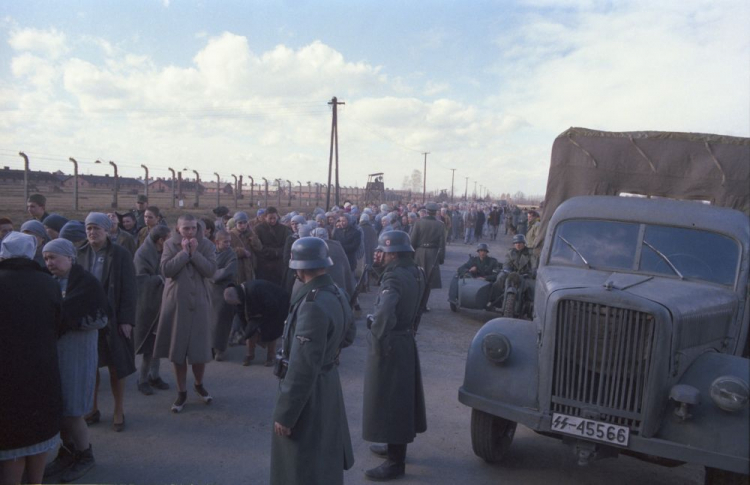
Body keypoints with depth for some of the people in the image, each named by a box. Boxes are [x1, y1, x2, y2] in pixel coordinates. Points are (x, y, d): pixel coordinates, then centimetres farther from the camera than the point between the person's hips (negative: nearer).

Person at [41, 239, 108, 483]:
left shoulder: (87, 283, -11)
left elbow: (99, 318, -17)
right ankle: (67, 451, 29)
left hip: (76, 351, -6)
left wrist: (65, 319, -19)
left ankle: (85, 455, 20)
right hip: (52, 350, 6)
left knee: (71, 409, 1)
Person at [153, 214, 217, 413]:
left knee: (200, 348, 4)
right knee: (177, 349, 6)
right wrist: (183, 252, -15)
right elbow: (166, 270, -13)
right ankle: (182, 391, 21)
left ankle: (199, 384, 30)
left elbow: (210, 271, -11)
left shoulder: (206, 246, 1)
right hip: (176, 302, 0)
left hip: (198, 302, 0)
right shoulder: (170, 245, 0)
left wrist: (194, 252, -16)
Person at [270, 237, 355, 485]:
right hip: (328, 382, 9)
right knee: (325, 459, 27)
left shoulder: (313, 305, -28)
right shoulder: (336, 295, -1)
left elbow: (303, 368, -27)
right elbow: (347, 336, 17)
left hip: (309, 392, -9)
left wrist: (285, 413, -20)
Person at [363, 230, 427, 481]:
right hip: (405, 340, 9)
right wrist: (383, 266, 2)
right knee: (400, 397, 21)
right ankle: (395, 446, 39)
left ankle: (395, 461, 14)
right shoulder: (413, 271, 4)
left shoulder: (395, 276, -25)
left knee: (388, 400, 2)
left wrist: (378, 339, -21)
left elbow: (384, 314, -38)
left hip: (391, 345, -9)